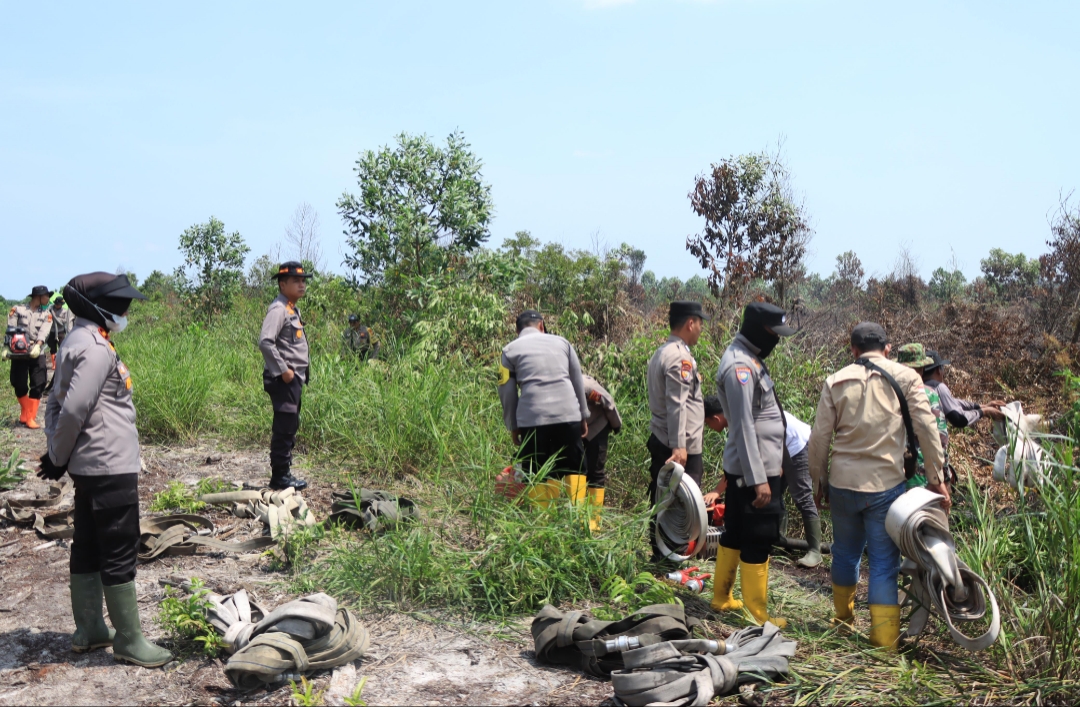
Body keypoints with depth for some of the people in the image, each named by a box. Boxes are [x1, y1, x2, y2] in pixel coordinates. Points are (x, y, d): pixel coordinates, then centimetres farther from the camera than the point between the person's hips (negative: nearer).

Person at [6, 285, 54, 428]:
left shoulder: (46, 315, 7)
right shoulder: (17, 310, 3)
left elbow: (44, 333, -10)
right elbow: (10, 331, -3)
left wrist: (37, 346, -27)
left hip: (38, 354, 1)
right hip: (19, 354, -1)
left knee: (38, 386, -4)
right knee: (19, 385, 5)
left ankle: (30, 417, 3)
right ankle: (24, 412, 28)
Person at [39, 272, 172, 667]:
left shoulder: (78, 343, 14)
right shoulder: (96, 349, -18)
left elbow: (57, 403, 16)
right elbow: (74, 410, -22)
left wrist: (56, 452, 10)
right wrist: (59, 459, -9)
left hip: (90, 467, 10)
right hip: (110, 467, -10)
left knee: (88, 548, 16)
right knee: (120, 554, -2)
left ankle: (89, 631, 27)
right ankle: (128, 640, 7)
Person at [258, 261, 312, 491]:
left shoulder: (292, 310, 17)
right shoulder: (278, 309, -13)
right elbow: (265, 342, -25)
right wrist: (283, 370, -21)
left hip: (294, 378, 10)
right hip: (283, 379, -10)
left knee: (290, 428, 13)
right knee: (284, 428, -6)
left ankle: (284, 473, 21)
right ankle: (279, 476, 2)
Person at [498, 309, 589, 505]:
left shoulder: (510, 350, 11)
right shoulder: (561, 342, 16)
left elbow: (507, 392, 8)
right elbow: (578, 381, 17)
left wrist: (513, 426, 15)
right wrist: (584, 415, 23)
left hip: (532, 418, -1)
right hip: (569, 415, 2)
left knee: (536, 476, 7)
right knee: (574, 471, 12)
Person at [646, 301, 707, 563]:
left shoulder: (661, 353, 16)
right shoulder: (680, 356, -15)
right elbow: (677, 404, -22)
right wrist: (679, 446, -26)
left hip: (660, 441, 10)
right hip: (683, 447, -10)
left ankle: (659, 555, 22)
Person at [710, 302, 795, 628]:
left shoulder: (749, 358, 12)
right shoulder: (740, 366, -19)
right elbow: (743, 427, -23)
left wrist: (773, 463, 19)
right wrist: (758, 479, -23)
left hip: (741, 467, 10)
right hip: (753, 469, -10)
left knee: (735, 533, 17)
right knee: (758, 541, -2)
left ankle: (721, 598, 29)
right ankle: (757, 616, 8)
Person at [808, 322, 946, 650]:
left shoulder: (836, 381, 3)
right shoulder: (905, 377, -1)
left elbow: (820, 437, 2)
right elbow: (927, 428, -6)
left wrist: (820, 481, 13)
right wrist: (936, 478, 2)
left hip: (842, 482, 2)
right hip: (885, 484, -2)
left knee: (845, 552, 19)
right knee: (884, 561, 5)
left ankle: (843, 618, 37)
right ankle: (884, 640, 7)